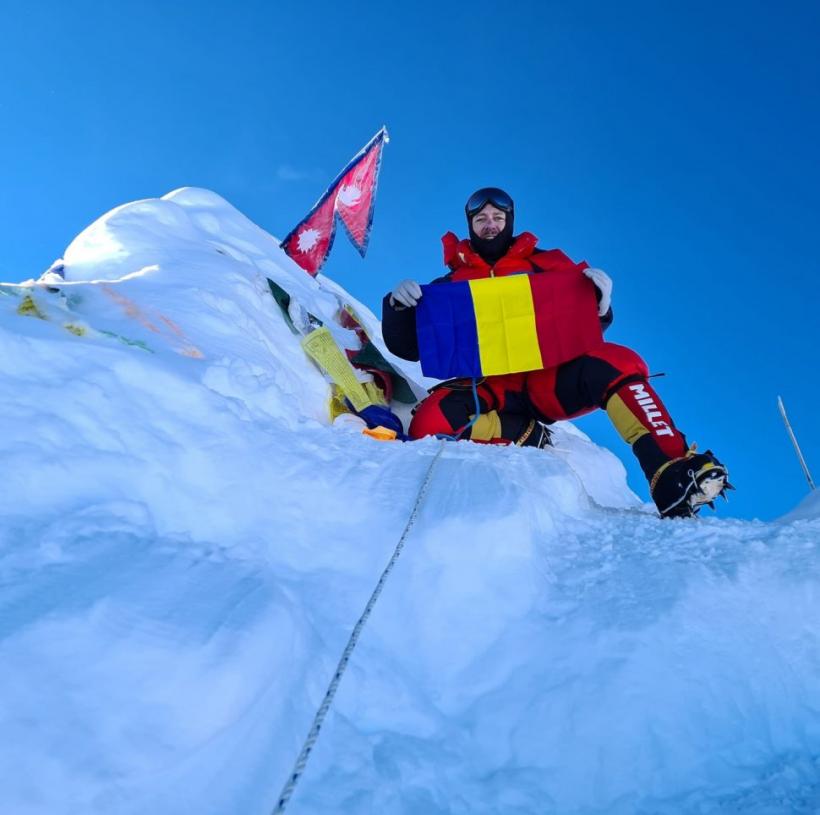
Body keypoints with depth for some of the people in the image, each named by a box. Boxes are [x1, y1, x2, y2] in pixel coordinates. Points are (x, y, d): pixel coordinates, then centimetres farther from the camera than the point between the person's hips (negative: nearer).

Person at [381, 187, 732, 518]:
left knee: (616, 362, -30)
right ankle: (527, 436, -13)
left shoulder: (547, 264, 19)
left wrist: (598, 298, -9)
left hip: (550, 378, 0)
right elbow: (407, 346, 15)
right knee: (429, 421, -30)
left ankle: (671, 476, -36)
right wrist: (399, 307, -5)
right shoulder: (451, 285, 19)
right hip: (492, 390, 0)